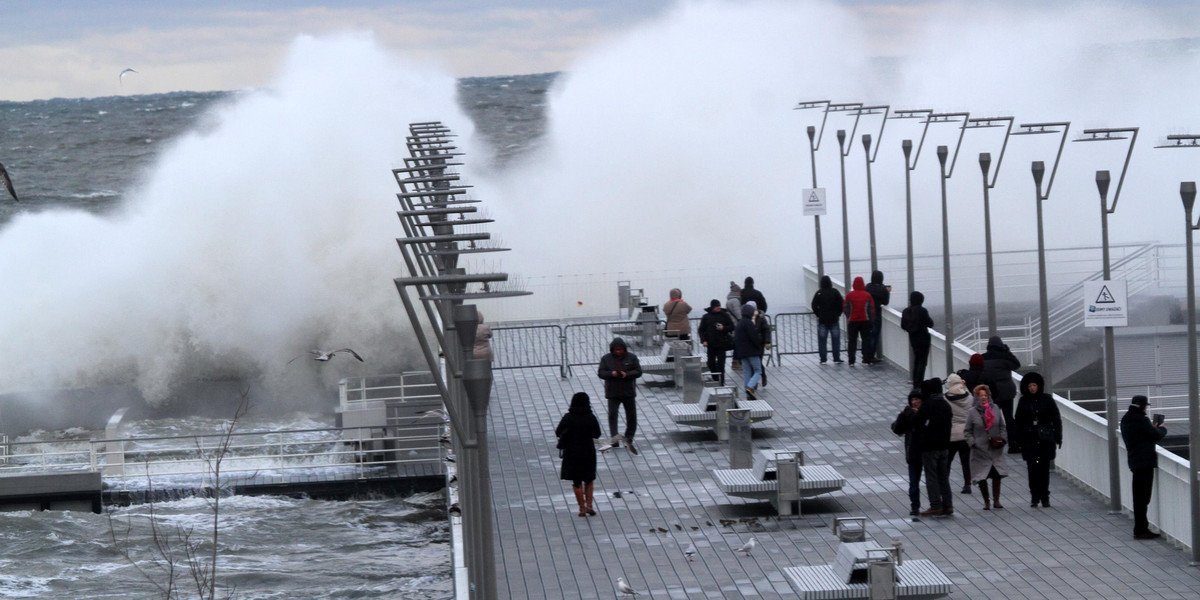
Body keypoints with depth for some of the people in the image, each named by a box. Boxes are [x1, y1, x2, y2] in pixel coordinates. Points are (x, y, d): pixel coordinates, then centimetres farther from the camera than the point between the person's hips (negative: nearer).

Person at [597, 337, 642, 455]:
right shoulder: (606, 359, 2)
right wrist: (611, 374, -22)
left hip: (628, 392, 1)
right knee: (612, 414, -17)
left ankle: (629, 440, 17)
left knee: (631, 416, 5)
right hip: (613, 393, -1)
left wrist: (627, 374, -20)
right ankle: (614, 438, -24)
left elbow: (638, 371, -3)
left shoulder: (631, 357, 2)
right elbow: (600, 373, -3)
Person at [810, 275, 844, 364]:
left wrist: (818, 314, 4)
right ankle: (836, 358, 8)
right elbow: (841, 304, -5)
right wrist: (838, 314, 6)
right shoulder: (835, 292, -5)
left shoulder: (819, 293, -7)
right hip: (834, 320, 1)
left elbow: (814, 306, -9)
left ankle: (823, 359, 1)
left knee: (822, 340, 4)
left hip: (822, 320, -1)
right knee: (836, 339, 8)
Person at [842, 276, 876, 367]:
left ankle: (851, 361, 2)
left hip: (852, 321, 0)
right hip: (865, 321, 0)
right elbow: (872, 309, -2)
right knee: (866, 340, 8)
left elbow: (845, 308, -2)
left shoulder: (849, 295, -7)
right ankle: (867, 360, 5)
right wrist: (871, 319, 9)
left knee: (852, 341, 6)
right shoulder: (867, 295, -5)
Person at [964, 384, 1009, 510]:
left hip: (996, 450, 2)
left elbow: (1002, 427, 13)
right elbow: (967, 431, 3)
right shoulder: (972, 412, -2)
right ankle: (986, 502, 12)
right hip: (980, 450, -2)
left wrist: (1003, 439, -2)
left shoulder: (995, 410, 4)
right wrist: (973, 443, -10)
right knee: (982, 477, 0)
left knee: (997, 475, 1)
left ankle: (996, 500, 11)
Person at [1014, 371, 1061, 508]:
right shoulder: (1023, 402, 6)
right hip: (1029, 440, 1)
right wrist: (1019, 439, 1)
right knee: (1032, 468, -4)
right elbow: (1018, 422, 8)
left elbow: (1056, 419, 5)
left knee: (1044, 468, 2)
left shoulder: (1047, 399, 3)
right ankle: (1034, 498, 3)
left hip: (1045, 440, 0)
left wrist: (1058, 437, 0)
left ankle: (1045, 498, 8)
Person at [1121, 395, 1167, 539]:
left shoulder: (1125, 421, 12)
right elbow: (1156, 436, -10)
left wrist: (1153, 428, 17)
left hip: (1135, 461, 9)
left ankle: (1141, 529, 19)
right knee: (1142, 497, -6)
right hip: (1145, 461, -9)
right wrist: (1162, 429, 9)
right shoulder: (1141, 420, -15)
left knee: (1139, 497, 14)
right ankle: (1140, 530, -5)